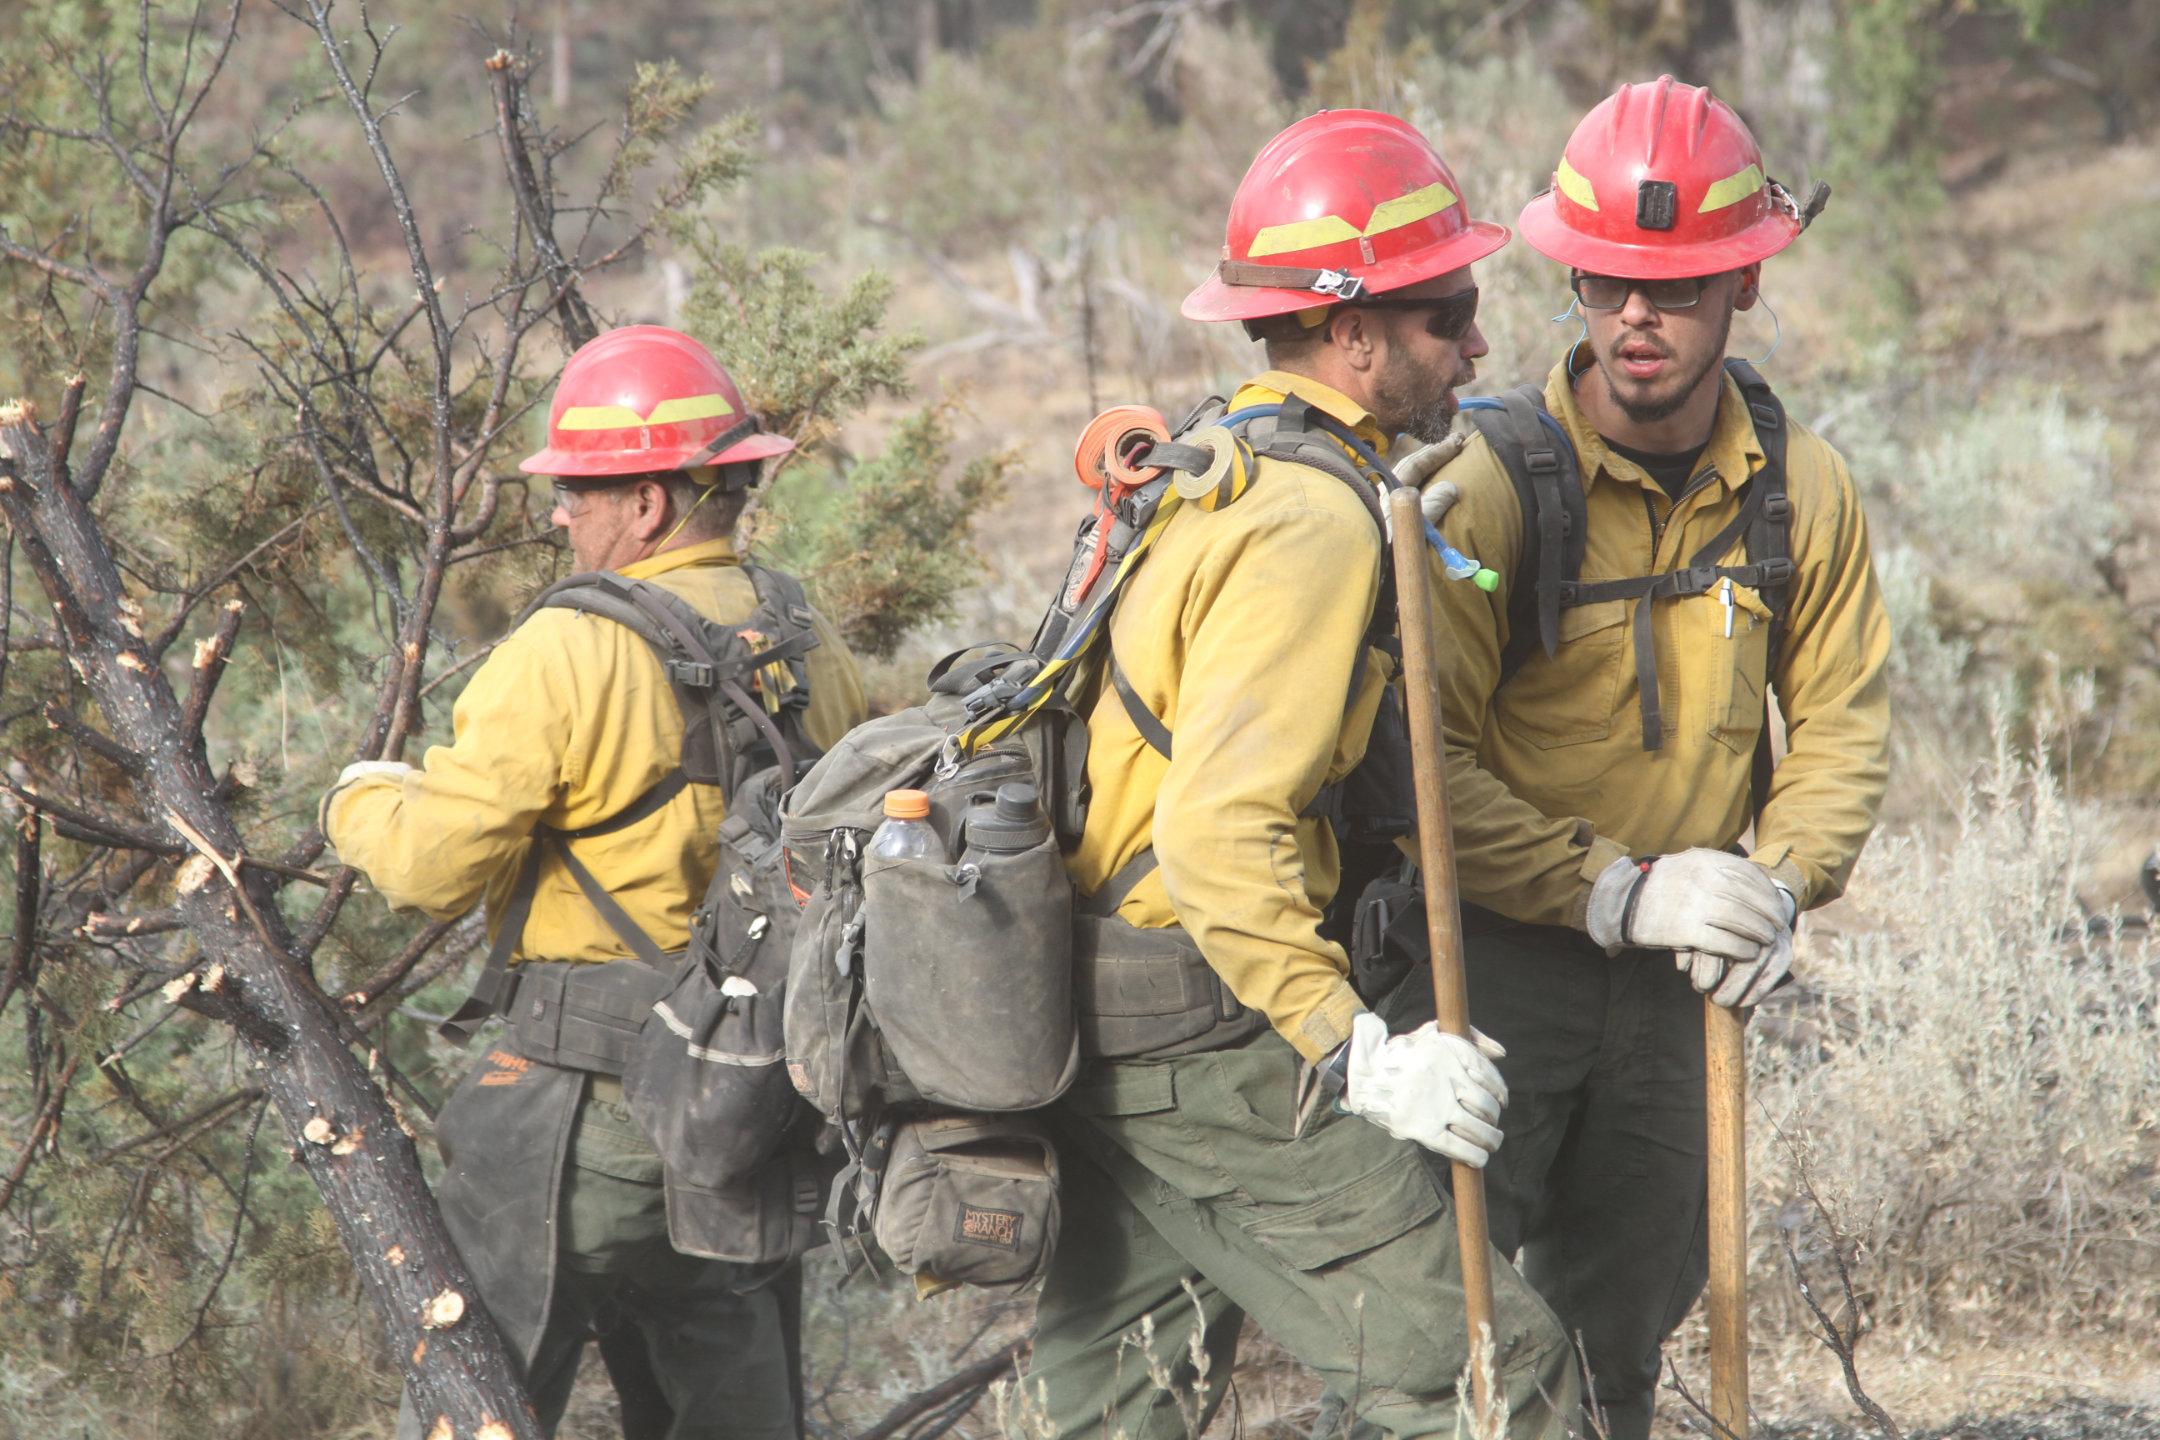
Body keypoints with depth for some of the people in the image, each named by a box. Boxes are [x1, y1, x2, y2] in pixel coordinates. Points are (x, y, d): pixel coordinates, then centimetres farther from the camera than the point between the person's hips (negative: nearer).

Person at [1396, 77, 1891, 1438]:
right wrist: (1621, 892, -23)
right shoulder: (1491, 479, -16)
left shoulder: (1803, 489, -2)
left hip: (1673, 971, 5)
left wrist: (1777, 886, -12)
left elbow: (1841, 722, 6)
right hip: (1492, 954, -4)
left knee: (1622, 1325, 15)